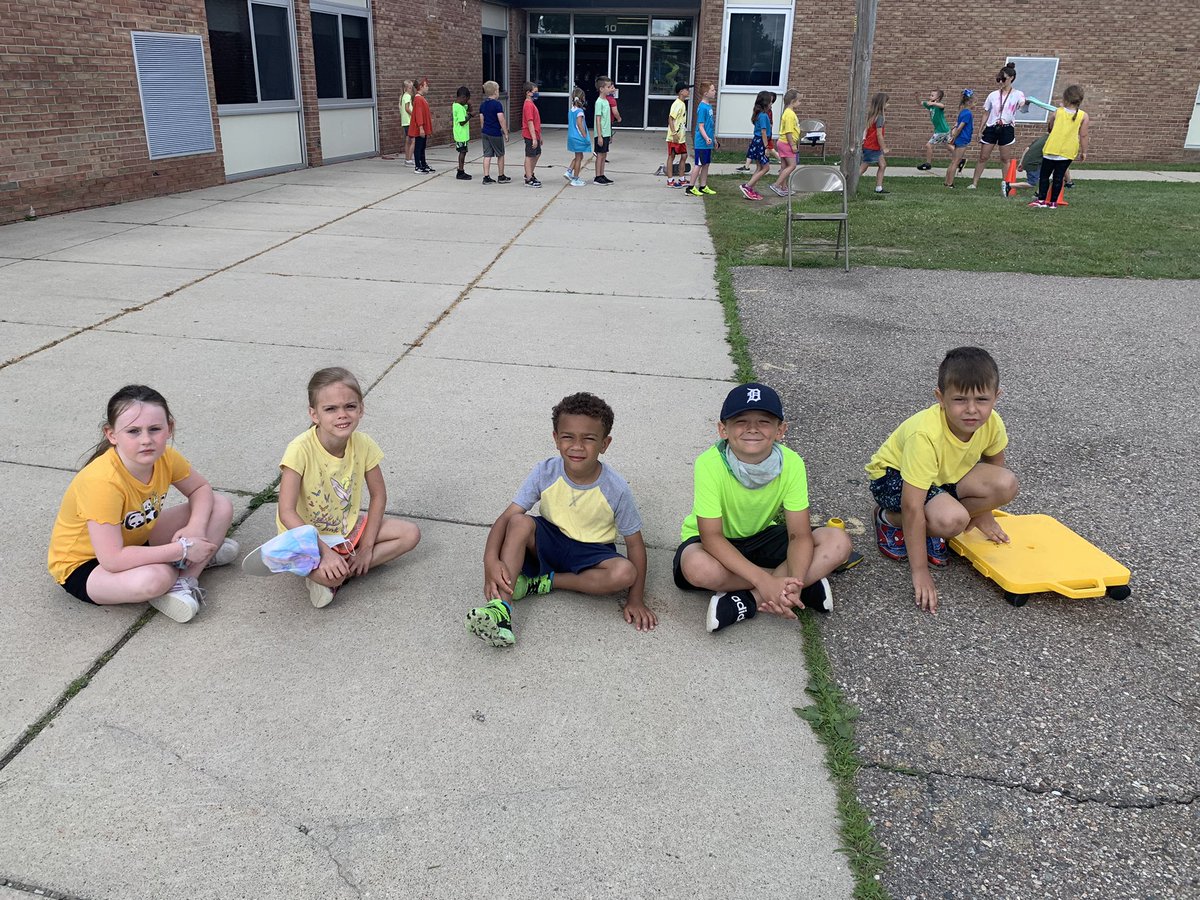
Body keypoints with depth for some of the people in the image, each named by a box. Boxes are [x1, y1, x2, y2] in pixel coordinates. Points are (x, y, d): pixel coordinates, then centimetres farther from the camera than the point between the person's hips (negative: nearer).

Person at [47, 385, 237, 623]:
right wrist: (183, 550, -30)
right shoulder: (102, 481, -35)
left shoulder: (164, 457, -16)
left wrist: (195, 528, -19)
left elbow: (201, 489, 2)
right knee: (155, 578, -40)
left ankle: (184, 581, -12)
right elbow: (112, 560, -37)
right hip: (83, 565, -7)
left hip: (135, 540, 7)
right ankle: (193, 563, -7)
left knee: (221, 507, -4)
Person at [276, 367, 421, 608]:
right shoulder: (301, 450, -27)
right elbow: (287, 512, -30)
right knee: (328, 576, -35)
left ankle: (343, 572, -11)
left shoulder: (362, 445, -13)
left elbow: (378, 495, -2)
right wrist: (325, 551, -37)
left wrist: (367, 546, -8)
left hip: (348, 526, 6)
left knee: (411, 534, -7)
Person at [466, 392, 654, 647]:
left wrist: (636, 599, -16)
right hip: (549, 541, 1)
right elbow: (507, 517, -20)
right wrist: (491, 559, -38)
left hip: (591, 553, -1)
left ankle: (544, 581, -17)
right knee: (520, 522, -30)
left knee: (625, 572, -32)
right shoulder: (545, 473, -16)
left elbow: (634, 543, -10)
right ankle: (500, 608, -38)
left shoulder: (616, 489, -19)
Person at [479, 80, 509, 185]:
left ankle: (486, 177, 3)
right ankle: (501, 177, 17)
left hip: (485, 133, 6)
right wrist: (506, 133, -10)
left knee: (487, 155, 7)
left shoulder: (482, 105, 7)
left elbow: (481, 120, 12)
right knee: (500, 155, 9)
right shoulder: (497, 104, -13)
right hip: (496, 133, -6)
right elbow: (501, 120, -16)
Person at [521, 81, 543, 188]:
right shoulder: (528, 105, -17)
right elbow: (530, 123, -22)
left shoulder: (531, 104, 14)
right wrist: (534, 138, -25)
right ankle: (529, 179, 4)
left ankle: (529, 174, 32)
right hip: (530, 136, -10)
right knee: (529, 156, -3)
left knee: (537, 154, 20)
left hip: (534, 135, 10)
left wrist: (539, 136, 21)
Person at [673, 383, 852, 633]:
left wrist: (794, 582, -37)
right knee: (698, 567, -38)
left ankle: (747, 602, -22)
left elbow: (799, 534, -18)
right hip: (717, 543, -3)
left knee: (838, 542, -17)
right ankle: (808, 584, -19)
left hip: (761, 537, 3)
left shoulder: (791, 463, -20)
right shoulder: (710, 464, -29)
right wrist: (763, 580, -38)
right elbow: (711, 537, -29)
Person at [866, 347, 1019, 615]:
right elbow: (912, 507, -36)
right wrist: (920, 573, -33)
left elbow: (994, 465, 6)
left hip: (946, 474, 7)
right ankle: (890, 518, -2)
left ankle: (931, 527, -2)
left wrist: (983, 514, 12)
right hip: (894, 475, -7)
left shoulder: (992, 423, -20)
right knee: (952, 520, -33)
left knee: (1006, 485, -17)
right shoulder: (925, 435, -37)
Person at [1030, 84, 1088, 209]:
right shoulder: (1083, 116, -3)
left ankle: (1041, 200, 1)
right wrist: (1084, 151, 6)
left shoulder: (1057, 112, -3)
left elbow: (1049, 127, 11)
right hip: (1068, 152, 1)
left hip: (1051, 149, -1)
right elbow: (1083, 136, -2)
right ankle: (1053, 202, 6)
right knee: (1059, 177, 7)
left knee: (1045, 175, 9)